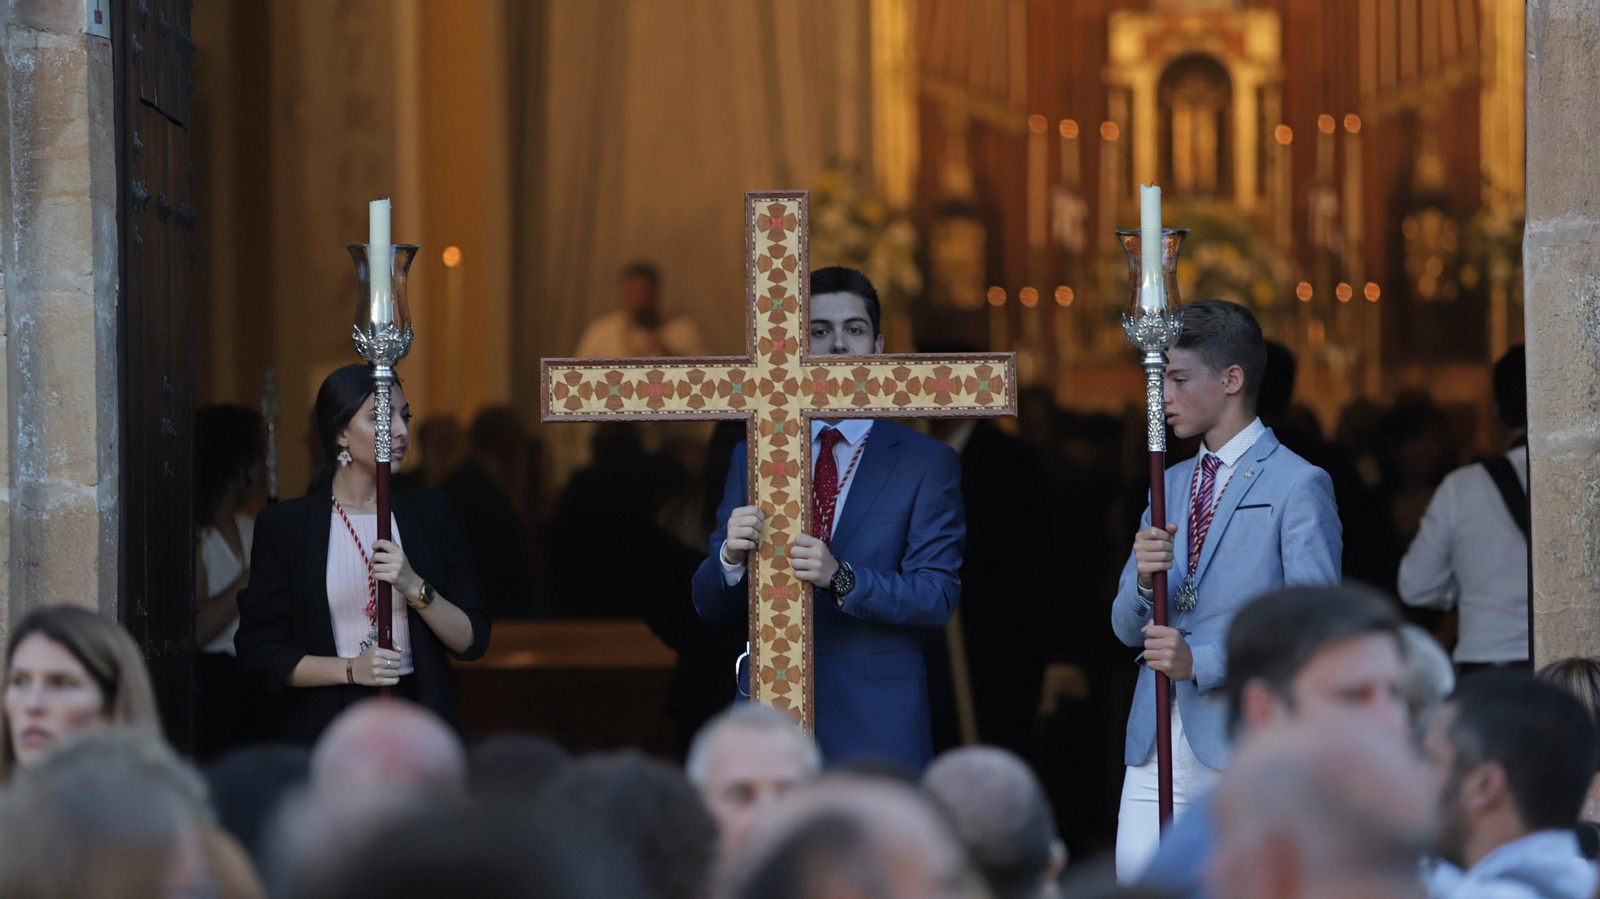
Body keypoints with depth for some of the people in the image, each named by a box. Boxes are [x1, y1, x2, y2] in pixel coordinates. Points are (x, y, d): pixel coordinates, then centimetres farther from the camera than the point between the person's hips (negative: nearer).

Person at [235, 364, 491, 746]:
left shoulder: (430, 511, 10)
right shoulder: (283, 525, 2)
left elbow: (472, 640, 6)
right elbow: (258, 653, -1)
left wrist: (415, 588, -11)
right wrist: (351, 669, -13)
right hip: (325, 728, -2)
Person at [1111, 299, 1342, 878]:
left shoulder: (1299, 486, -3)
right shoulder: (1170, 485, 19)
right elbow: (1128, 629, 17)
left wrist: (1202, 659, -18)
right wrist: (1143, 578, -6)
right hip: (1156, 744, 6)